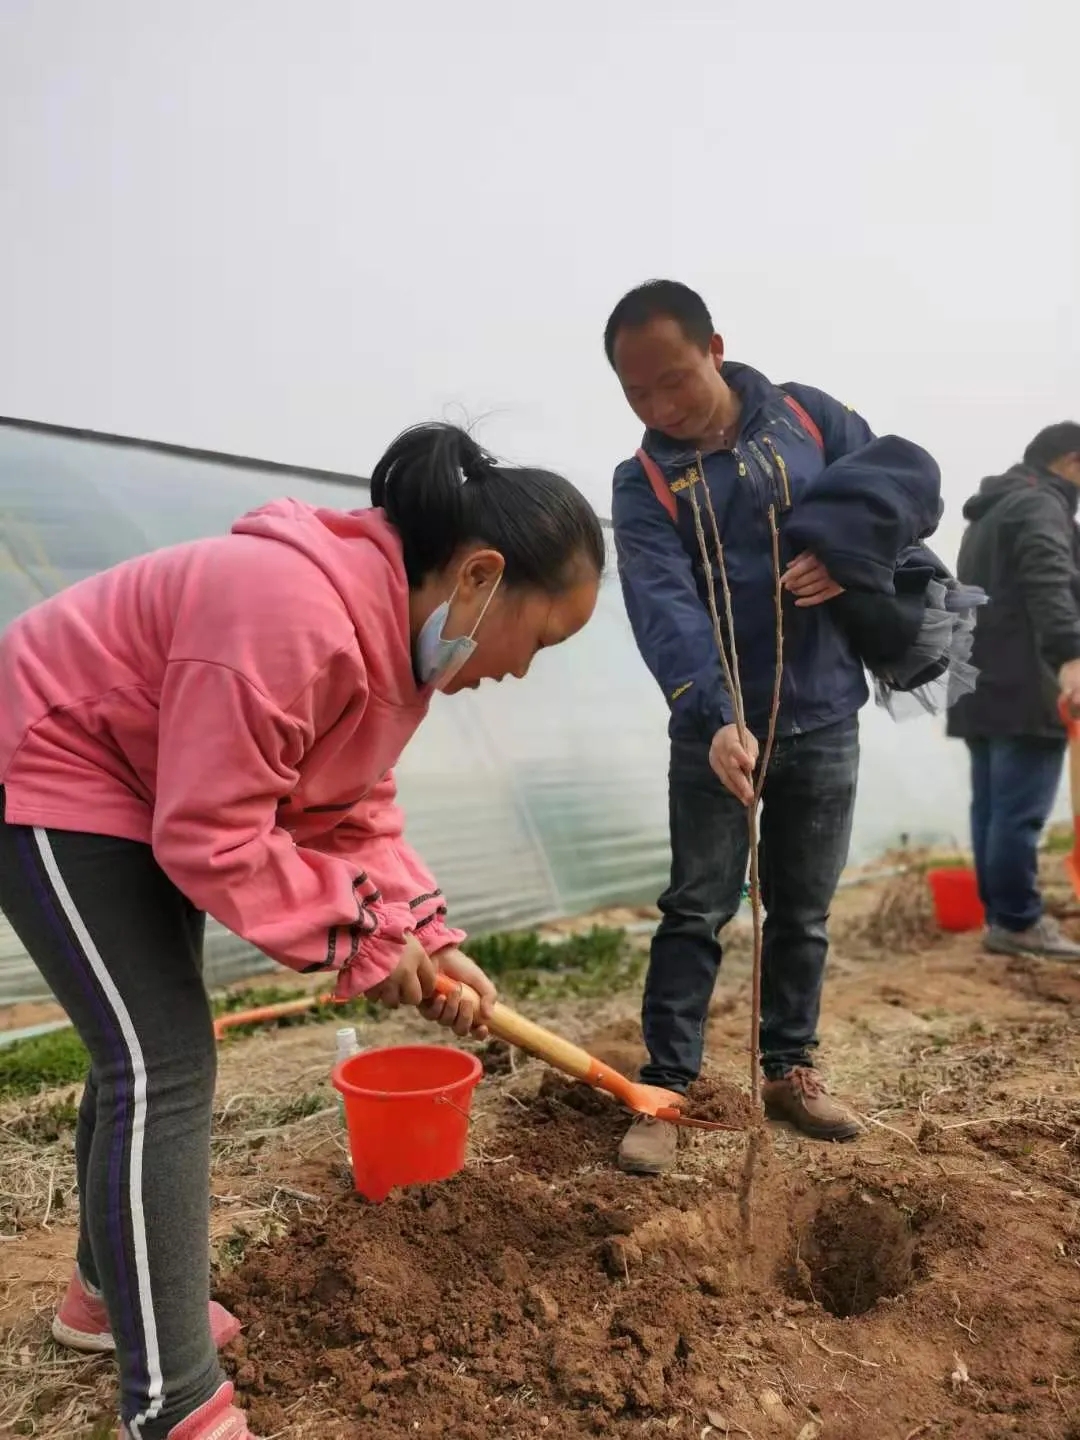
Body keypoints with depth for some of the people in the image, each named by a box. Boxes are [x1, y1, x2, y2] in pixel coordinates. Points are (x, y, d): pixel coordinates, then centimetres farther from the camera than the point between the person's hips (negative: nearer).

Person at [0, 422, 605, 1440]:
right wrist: (361, 937, -22)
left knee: (148, 1046, 18)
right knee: (163, 1068, -12)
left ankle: (108, 1292, 39)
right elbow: (209, 836, -32)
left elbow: (353, 813, 1)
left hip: (142, 786, 10)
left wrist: (426, 938, -10)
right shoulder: (293, 614, -36)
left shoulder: (399, 628, -3)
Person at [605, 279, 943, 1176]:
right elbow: (663, 607, -21)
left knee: (803, 912, 14)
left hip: (825, 720, 3)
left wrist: (845, 544, -17)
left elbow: (915, 475, 3)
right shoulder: (645, 485, -6)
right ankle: (665, 1090, 13)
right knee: (697, 912, 2)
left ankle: (791, 1070, 30)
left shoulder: (805, 415, 4)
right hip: (717, 728, -2)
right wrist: (715, 717, -37)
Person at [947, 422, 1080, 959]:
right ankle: (1017, 921, -4)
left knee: (991, 805, 9)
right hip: (1022, 688, -10)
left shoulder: (987, 513, 26)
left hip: (980, 687, 10)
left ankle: (999, 913, 14)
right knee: (1020, 809, -8)